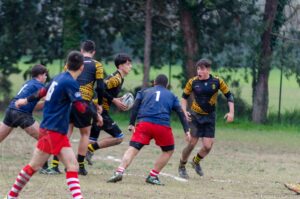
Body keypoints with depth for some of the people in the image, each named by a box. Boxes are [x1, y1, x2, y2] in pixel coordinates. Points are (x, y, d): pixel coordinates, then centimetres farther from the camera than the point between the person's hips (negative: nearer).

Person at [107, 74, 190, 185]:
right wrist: (187, 130, 9)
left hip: (144, 123, 0)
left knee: (132, 149, -7)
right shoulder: (171, 96, 25)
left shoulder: (144, 92, 25)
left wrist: (131, 124, 7)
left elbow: (135, 107, 9)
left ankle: (119, 172, -29)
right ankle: (153, 176, 15)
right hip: (163, 126, 0)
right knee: (168, 151, 21)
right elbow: (180, 113, 15)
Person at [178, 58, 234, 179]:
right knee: (192, 143, -7)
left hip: (210, 117, 1)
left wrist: (231, 112, -8)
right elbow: (184, 97, 5)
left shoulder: (217, 82, -8)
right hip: (195, 116, -1)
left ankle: (196, 161, 26)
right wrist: (184, 111, -10)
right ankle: (181, 167, 15)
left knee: (207, 146, -5)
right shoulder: (192, 82, -8)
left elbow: (229, 95, 1)